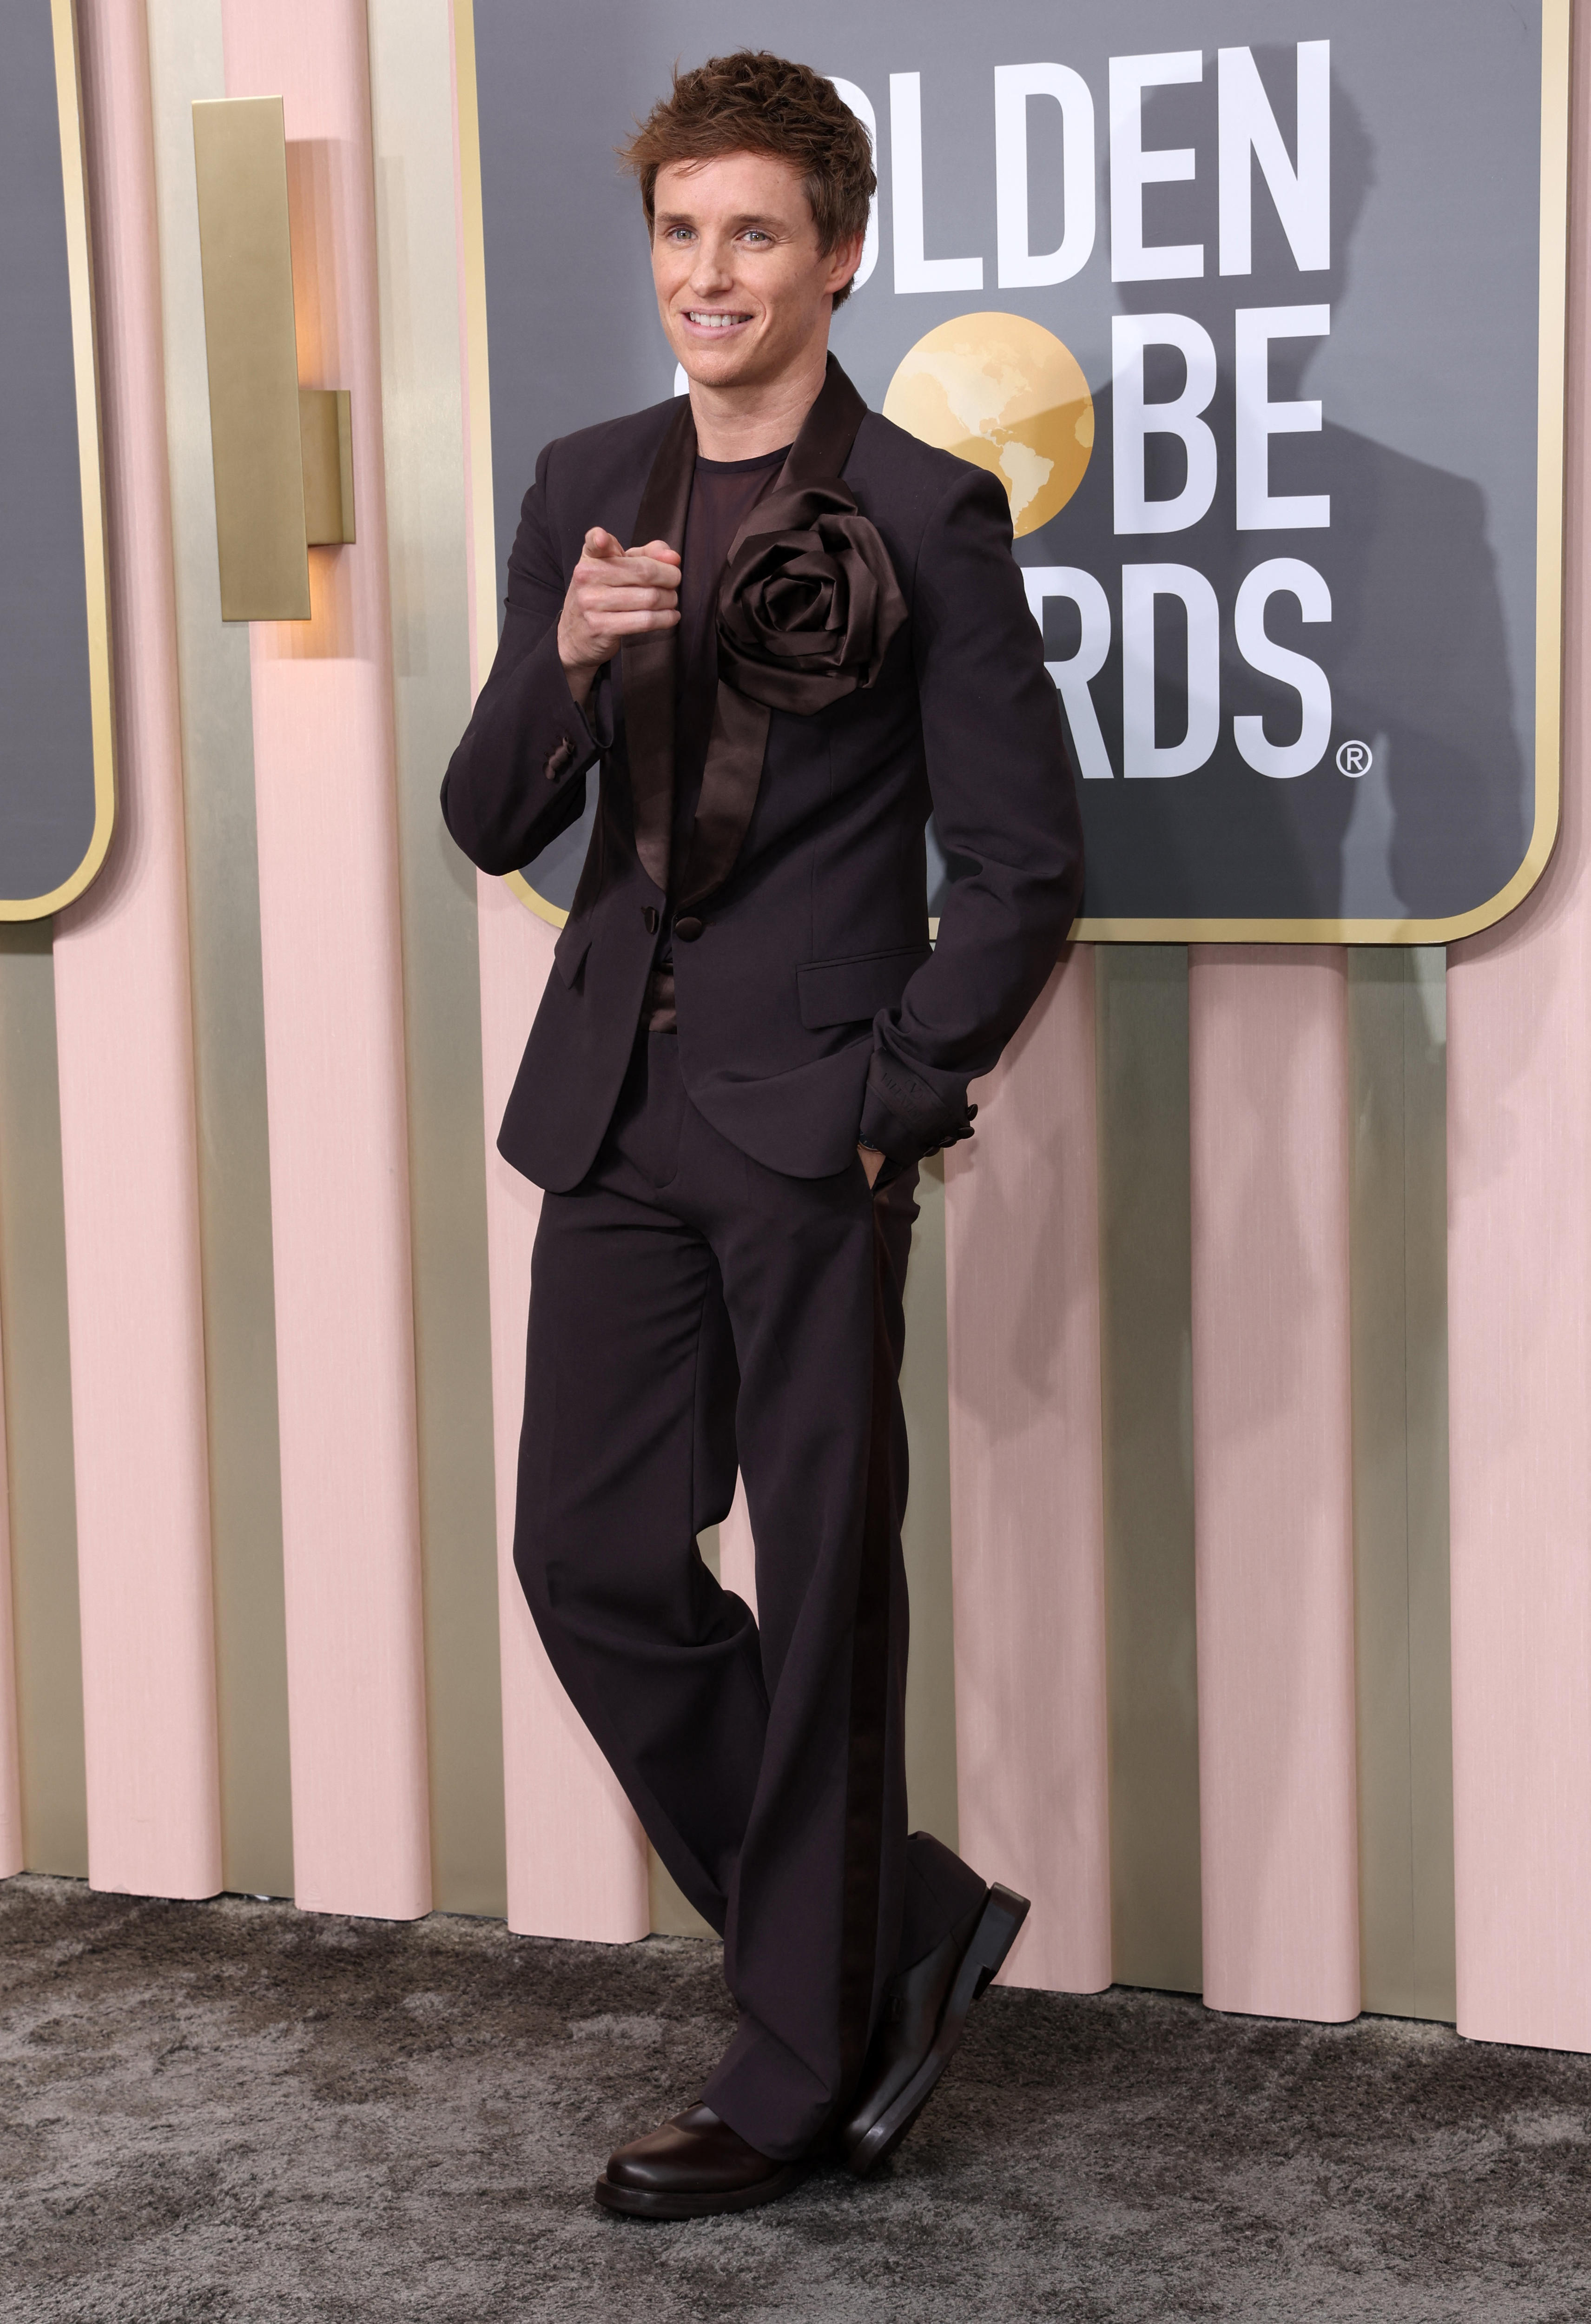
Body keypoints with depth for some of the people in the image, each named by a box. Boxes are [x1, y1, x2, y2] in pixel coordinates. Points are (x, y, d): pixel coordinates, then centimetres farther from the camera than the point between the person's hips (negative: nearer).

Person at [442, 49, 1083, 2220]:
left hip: (814, 1132, -6)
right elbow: (490, 825, 7)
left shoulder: (926, 517, -6)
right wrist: (566, 663, -12)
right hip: (618, 1116, 6)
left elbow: (1029, 862, -5)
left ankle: (802, 2074, 16)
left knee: (820, 1603, 2)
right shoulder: (588, 491, 10)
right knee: (590, 1554, 6)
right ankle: (901, 1924, 24)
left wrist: (897, 1096, -8)